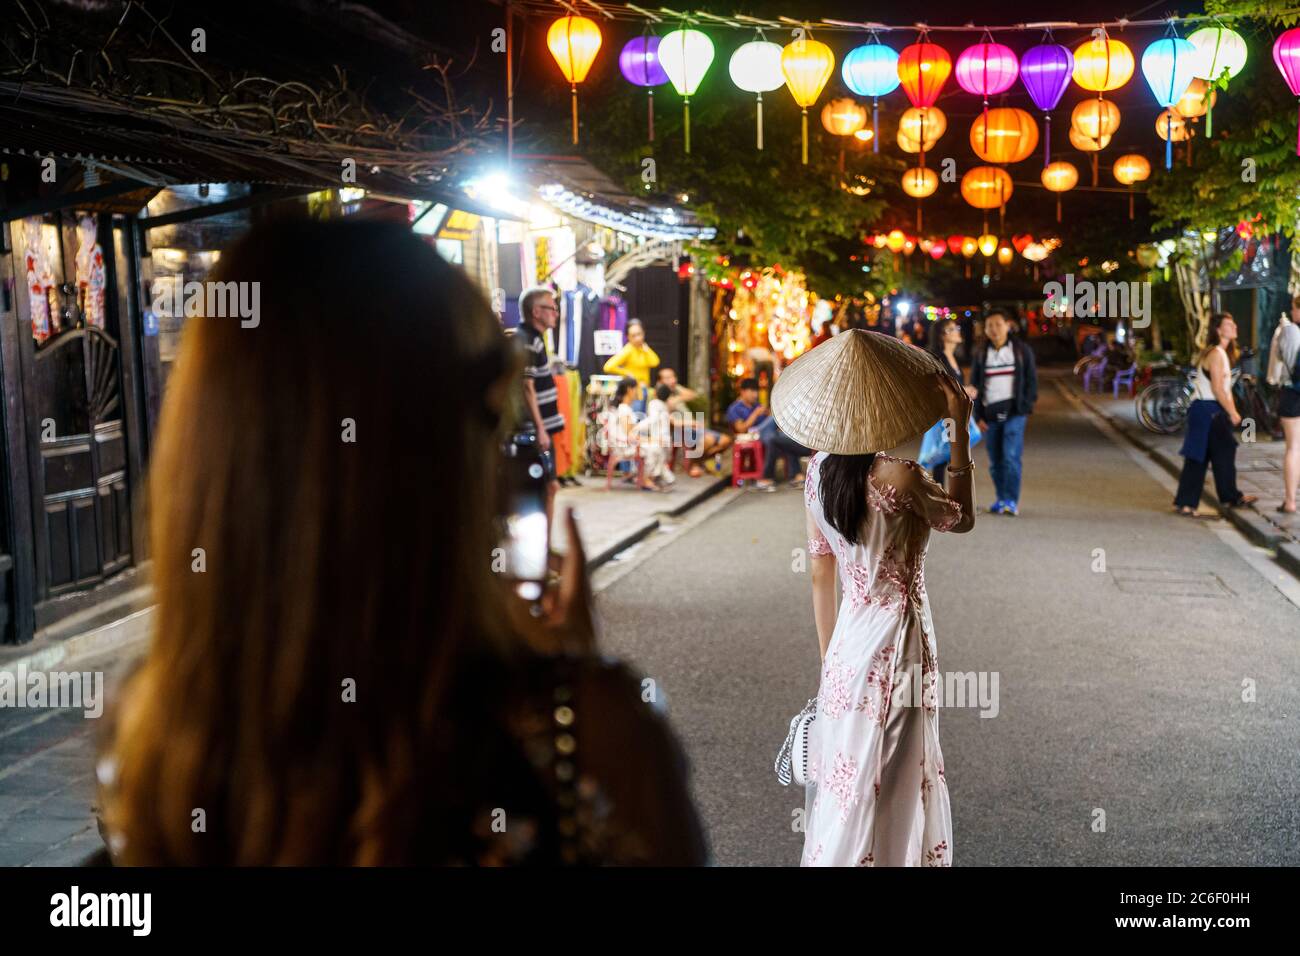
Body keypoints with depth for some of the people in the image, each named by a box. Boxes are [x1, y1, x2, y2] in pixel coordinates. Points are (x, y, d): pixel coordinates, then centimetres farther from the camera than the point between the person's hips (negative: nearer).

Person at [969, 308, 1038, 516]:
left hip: (1014, 413, -3)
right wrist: (978, 416, 3)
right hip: (990, 414, 3)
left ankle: (1012, 501, -12)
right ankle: (1001, 499, 17)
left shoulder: (1021, 350, 3)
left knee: (1011, 456, -14)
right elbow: (974, 386, 10)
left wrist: (1026, 407, -5)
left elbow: (1031, 380, 4)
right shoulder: (981, 354, 9)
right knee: (995, 462, 6)